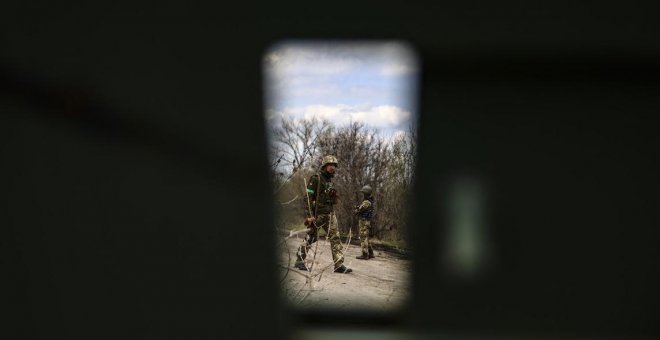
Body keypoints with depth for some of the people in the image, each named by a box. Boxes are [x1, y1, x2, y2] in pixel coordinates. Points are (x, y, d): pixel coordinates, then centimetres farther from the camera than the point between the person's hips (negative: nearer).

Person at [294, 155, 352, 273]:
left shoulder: (330, 181, 16)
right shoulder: (316, 178, -8)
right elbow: (308, 198, -13)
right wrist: (309, 215, -19)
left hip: (330, 214, 7)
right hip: (317, 214, -7)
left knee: (335, 238, -2)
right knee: (310, 237, 1)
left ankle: (339, 264, -4)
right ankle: (299, 260, 16)